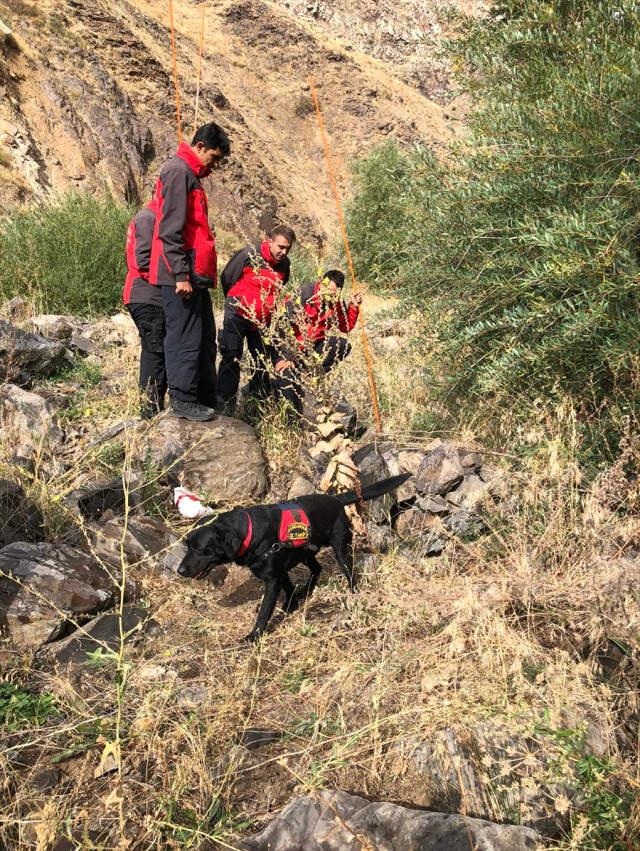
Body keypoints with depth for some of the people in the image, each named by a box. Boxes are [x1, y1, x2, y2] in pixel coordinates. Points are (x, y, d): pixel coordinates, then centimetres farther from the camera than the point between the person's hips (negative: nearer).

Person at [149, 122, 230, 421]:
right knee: (185, 337, -7)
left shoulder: (190, 174, 23)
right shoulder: (178, 171, -9)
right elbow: (171, 229, -17)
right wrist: (181, 274, -21)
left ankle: (206, 399, 19)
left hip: (195, 276, 10)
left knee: (204, 337, 12)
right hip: (182, 275, -10)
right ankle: (182, 400, -1)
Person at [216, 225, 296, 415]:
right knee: (231, 358, -4)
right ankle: (224, 404, 0)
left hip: (263, 320, 5)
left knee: (263, 360, 10)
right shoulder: (249, 255, -16)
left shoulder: (284, 265, -1)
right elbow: (227, 278, -2)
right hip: (238, 315, -5)